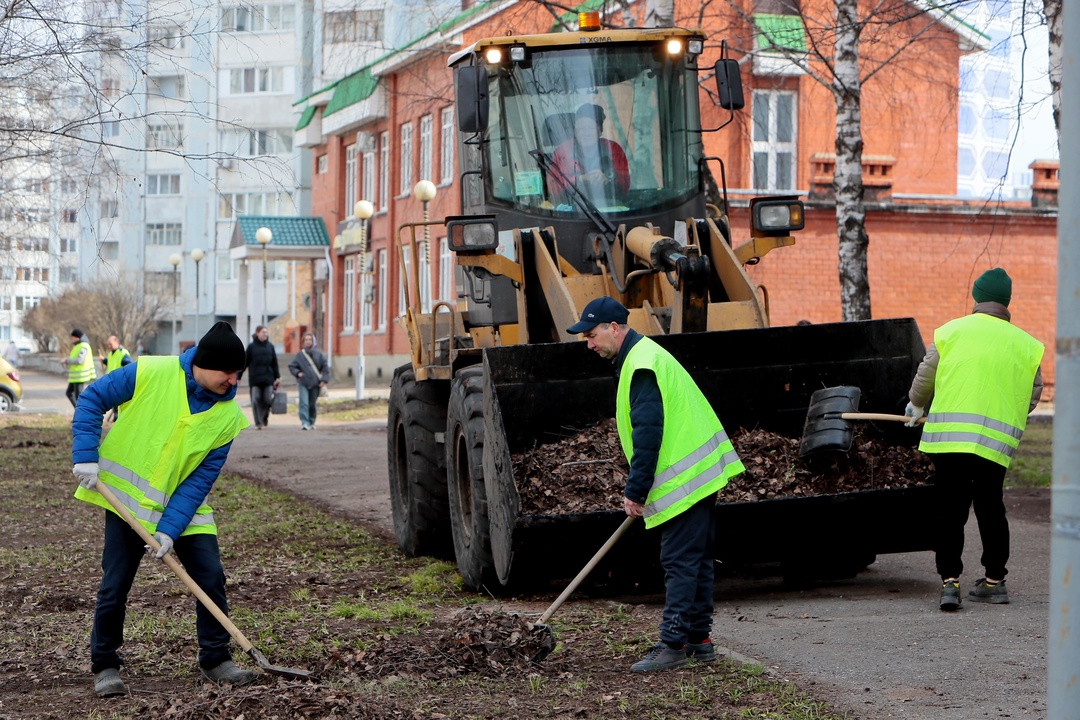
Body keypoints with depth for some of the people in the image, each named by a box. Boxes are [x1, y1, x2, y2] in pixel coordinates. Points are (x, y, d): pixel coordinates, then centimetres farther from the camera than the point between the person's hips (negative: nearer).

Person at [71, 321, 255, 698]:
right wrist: (86, 456, -17)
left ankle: (216, 659, 12)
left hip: (184, 505, 3)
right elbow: (92, 400, -9)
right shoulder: (150, 373, -19)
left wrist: (171, 528, -20)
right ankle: (104, 665, 14)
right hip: (126, 496, -2)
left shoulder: (228, 416, -12)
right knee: (115, 584, -1)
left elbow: (202, 477, -12)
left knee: (211, 577, -4)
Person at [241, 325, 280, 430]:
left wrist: (278, 377, 9)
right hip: (255, 378, -2)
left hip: (268, 378, 2)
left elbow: (275, 363, 13)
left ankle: (265, 417, 24)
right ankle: (258, 423, 0)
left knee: (268, 399, -1)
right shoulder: (251, 346, 1)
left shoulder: (270, 346, 8)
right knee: (256, 400, -4)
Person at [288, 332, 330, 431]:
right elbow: (291, 366, 9)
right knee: (304, 403, -15)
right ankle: (304, 422, -18)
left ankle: (311, 422, 24)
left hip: (315, 384, 1)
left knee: (312, 404, 9)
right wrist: (298, 373, -9)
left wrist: (324, 380, -5)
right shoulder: (300, 354, 3)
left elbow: (325, 368, 5)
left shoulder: (319, 354, 3)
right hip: (303, 383, -1)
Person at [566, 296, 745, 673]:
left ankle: (672, 645, -8)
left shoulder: (642, 365, -17)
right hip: (701, 472, 11)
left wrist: (635, 490, -18)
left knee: (679, 562, -9)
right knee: (697, 560, 14)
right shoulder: (643, 355, 17)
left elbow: (647, 433, -22)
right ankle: (699, 639, 20)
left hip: (685, 479, -11)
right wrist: (640, 489, 23)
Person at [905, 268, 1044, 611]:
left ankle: (949, 580, -6)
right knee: (990, 508, 14)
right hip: (997, 441, 1)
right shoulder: (1026, 345, 7)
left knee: (950, 510, 3)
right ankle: (994, 580, 20)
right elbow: (1031, 398, 11)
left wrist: (915, 407, 28)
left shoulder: (950, 332, 3)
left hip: (948, 437, -1)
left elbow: (924, 380, 8)